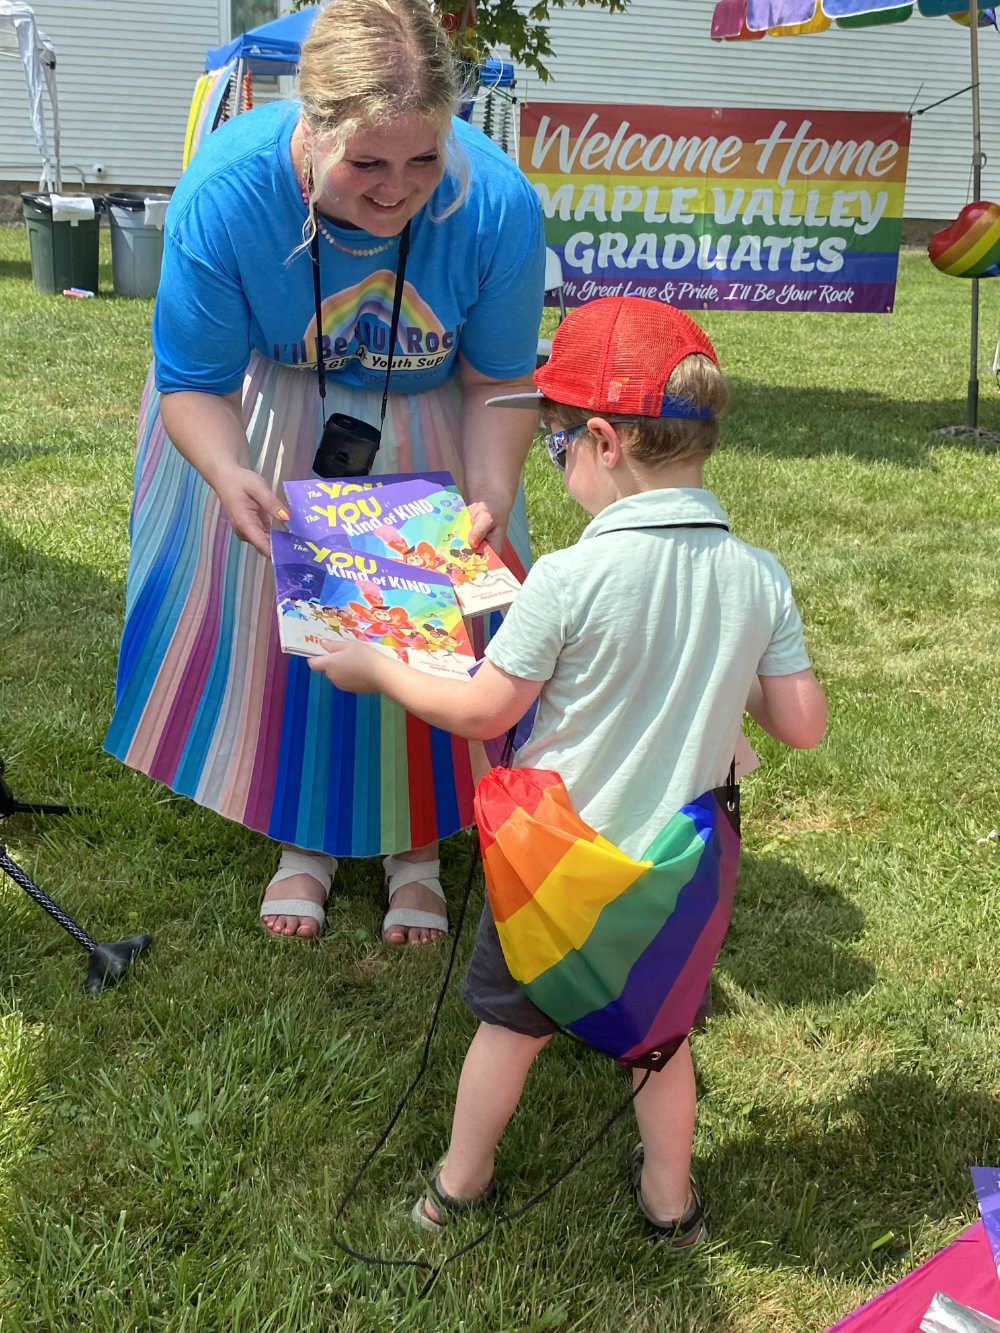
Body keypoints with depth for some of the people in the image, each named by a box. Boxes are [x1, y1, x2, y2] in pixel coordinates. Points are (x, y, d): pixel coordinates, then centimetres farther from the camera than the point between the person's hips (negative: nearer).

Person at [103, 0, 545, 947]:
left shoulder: (497, 203, -31)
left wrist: (491, 494, -32)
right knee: (281, 613, 5)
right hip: (273, 419, 0)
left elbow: (497, 379, -15)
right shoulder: (224, 191, -33)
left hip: (425, 427, 1)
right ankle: (307, 836, 28)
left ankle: (415, 843, 26)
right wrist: (230, 476, -42)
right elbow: (194, 382, -21)